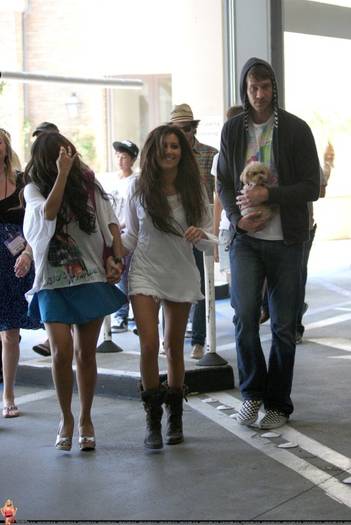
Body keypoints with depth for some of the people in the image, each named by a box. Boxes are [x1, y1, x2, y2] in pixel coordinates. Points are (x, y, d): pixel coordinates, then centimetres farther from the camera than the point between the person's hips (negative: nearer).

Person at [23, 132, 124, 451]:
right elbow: (48, 212, -21)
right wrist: (62, 174, -21)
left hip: (92, 279, 1)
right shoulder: (34, 189, 0)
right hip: (52, 283, -1)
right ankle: (66, 419, 9)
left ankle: (86, 420, 21)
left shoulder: (89, 184, 4)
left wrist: (117, 259, -2)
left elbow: (111, 224, 9)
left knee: (86, 353, 6)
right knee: (61, 352, -11)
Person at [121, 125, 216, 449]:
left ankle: (175, 417, 26)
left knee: (175, 347, 11)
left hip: (181, 276, 1)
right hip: (145, 274, -1)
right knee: (149, 345, -12)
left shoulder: (194, 188, -5)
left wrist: (201, 236, -24)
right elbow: (131, 235, 6)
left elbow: (210, 239, -2)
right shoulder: (139, 187, -5)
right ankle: (153, 421, 2)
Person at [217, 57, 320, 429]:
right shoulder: (233, 130, 6)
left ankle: (278, 404, 18)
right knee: (244, 316, -10)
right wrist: (237, 218, -5)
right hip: (246, 238, 1)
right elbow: (223, 183, 13)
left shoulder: (295, 129, -2)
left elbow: (311, 187, -4)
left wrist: (267, 195, -17)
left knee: (283, 326, 4)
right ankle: (252, 392, 11)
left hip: (285, 241, -1)